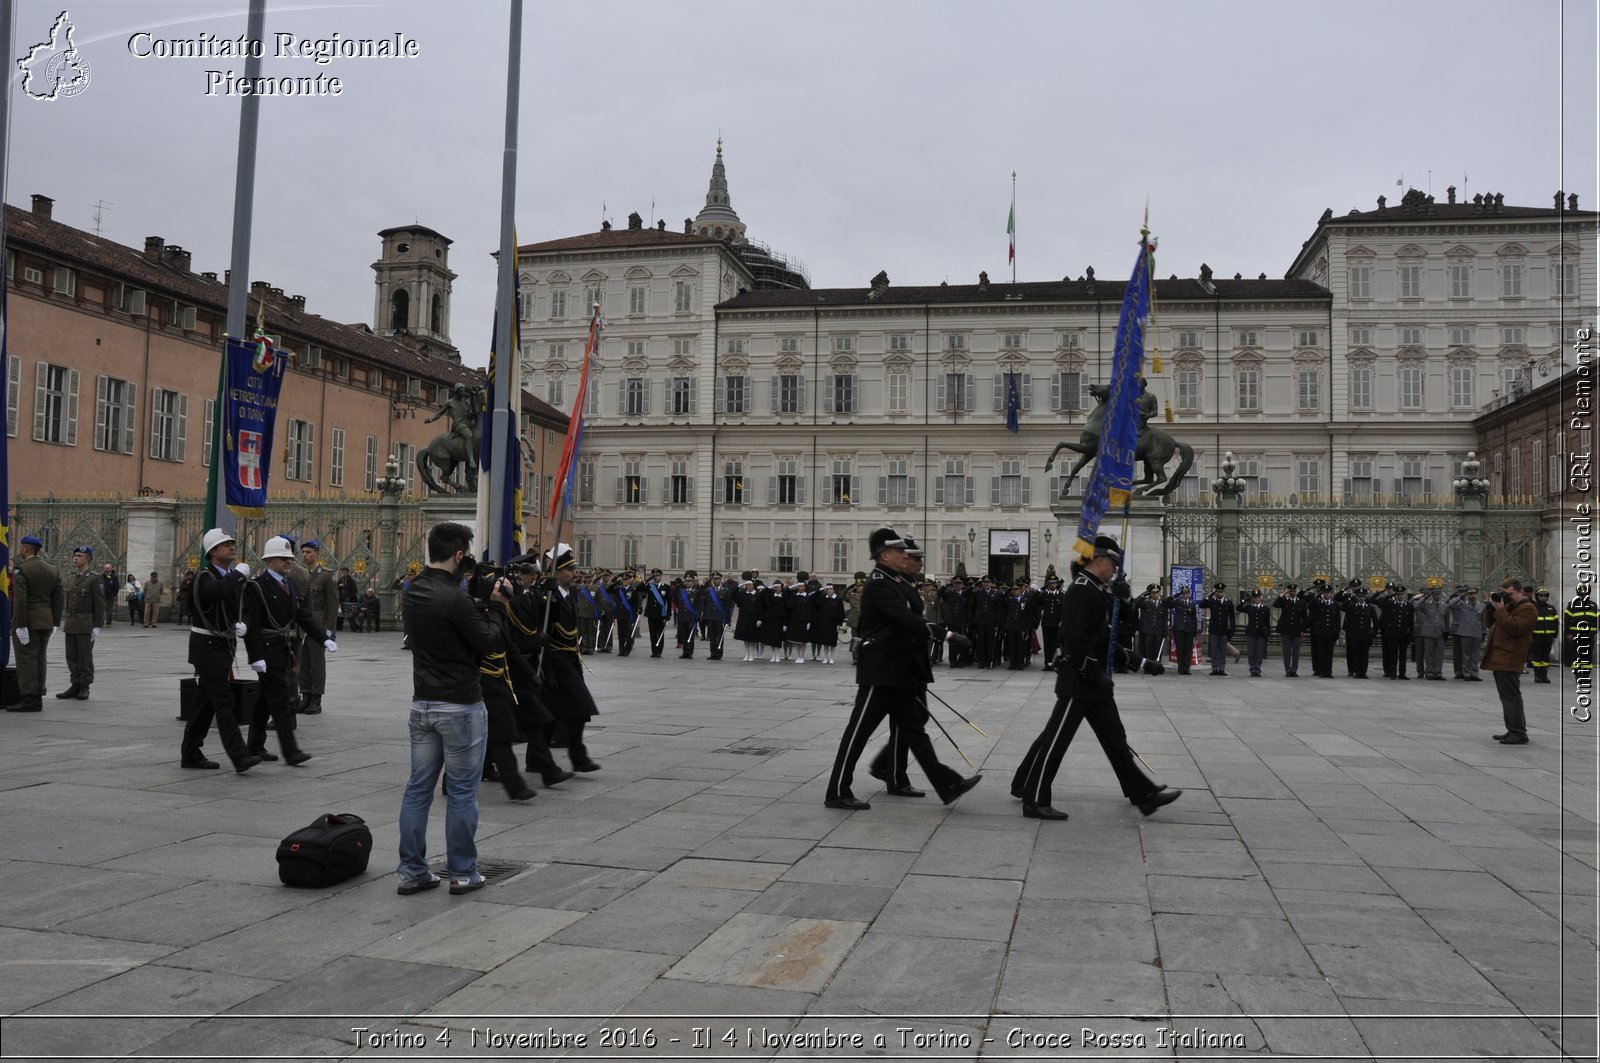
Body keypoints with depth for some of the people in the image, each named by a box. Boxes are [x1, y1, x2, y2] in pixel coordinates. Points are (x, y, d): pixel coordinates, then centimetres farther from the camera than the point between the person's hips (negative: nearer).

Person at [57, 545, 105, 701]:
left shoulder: (93, 579, -7)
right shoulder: (70, 577, 12)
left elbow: (100, 603, -9)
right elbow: (68, 601, 17)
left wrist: (97, 626, -14)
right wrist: (65, 623, 13)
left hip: (86, 624, -6)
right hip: (71, 623, 6)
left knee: (85, 656, -2)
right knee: (72, 656, 7)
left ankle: (84, 688, 5)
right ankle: (75, 686, 14)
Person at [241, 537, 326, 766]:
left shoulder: (289, 585, 14)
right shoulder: (257, 586, -10)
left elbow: (303, 616, 10)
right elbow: (250, 624, -15)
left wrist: (325, 637, -3)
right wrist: (255, 656, -21)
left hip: (284, 651, 8)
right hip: (268, 652, -8)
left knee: (265, 701, 14)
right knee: (280, 700, -10)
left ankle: (255, 747, 23)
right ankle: (291, 752, -10)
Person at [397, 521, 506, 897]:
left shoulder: (414, 591, 5)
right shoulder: (454, 599, -20)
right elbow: (489, 644, -14)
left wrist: (484, 599, 10)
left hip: (422, 703, 8)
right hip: (460, 706, -8)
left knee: (418, 786, 11)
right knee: (461, 790, 3)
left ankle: (412, 871, 16)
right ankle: (462, 873, 11)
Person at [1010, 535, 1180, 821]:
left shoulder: (1097, 591, 15)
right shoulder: (1081, 590, -16)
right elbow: (1074, 638, -25)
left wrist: (1139, 663, 16)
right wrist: (1094, 673, -23)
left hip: (1094, 681, 10)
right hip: (1079, 680, -10)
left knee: (1115, 738, 13)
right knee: (1056, 737, -4)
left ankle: (1144, 793, 19)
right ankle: (1034, 800, 2)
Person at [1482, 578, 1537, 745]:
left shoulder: (1527, 609, -9)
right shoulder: (1508, 606, 20)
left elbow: (1514, 628, -21)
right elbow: (1489, 624, 20)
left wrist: (1500, 610, -17)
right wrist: (1492, 608, 6)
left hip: (1509, 661, -10)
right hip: (1499, 659, 10)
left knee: (1511, 696, -10)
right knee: (1507, 697, 14)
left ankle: (1519, 734, -8)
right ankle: (1513, 731, 20)